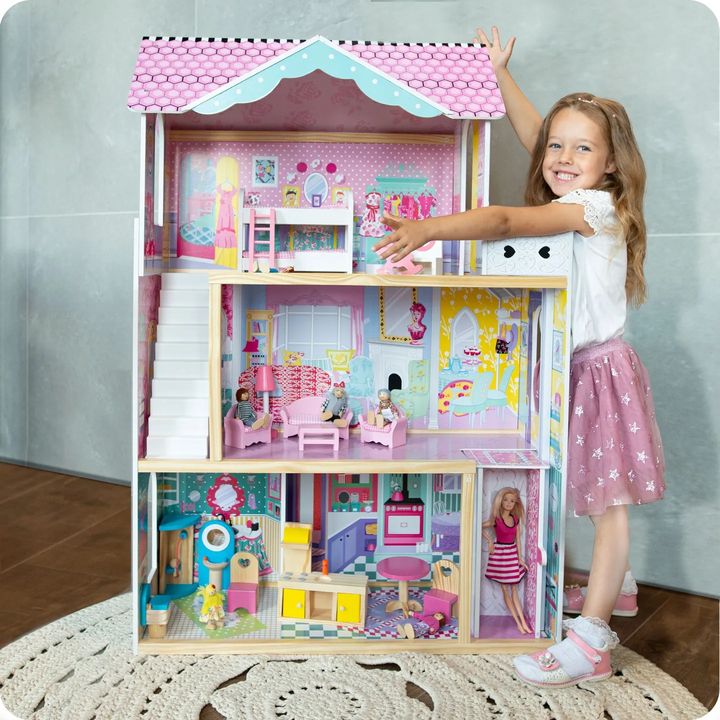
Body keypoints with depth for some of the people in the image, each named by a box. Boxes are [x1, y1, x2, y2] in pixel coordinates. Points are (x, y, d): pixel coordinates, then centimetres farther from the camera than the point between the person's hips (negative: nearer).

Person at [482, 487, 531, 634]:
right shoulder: (496, 519, -10)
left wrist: (520, 558, 6)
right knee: (505, 589, 3)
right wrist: (490, 541, -5)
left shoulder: (516, 519, 2)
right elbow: (481, 527, 1)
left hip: (512, 554, 4)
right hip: (499, 553, -3)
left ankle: (523, 622, 7)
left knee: (514, 590, 7)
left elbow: (518, 539, 6)